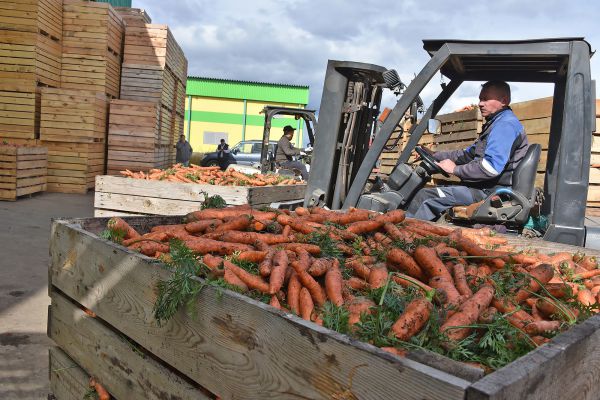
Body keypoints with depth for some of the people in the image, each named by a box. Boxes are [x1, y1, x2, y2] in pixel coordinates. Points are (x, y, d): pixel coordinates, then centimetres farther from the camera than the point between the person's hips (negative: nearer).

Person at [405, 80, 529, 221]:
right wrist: (435, 155, 14)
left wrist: (455, 169, -13)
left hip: (491, 192, -11)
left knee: (425, 196, -17)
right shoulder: (497, 123, 21)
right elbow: (468, 154, 25)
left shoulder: (506, 124, -14)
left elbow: (491, 168, -25)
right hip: (485, 188, 11)